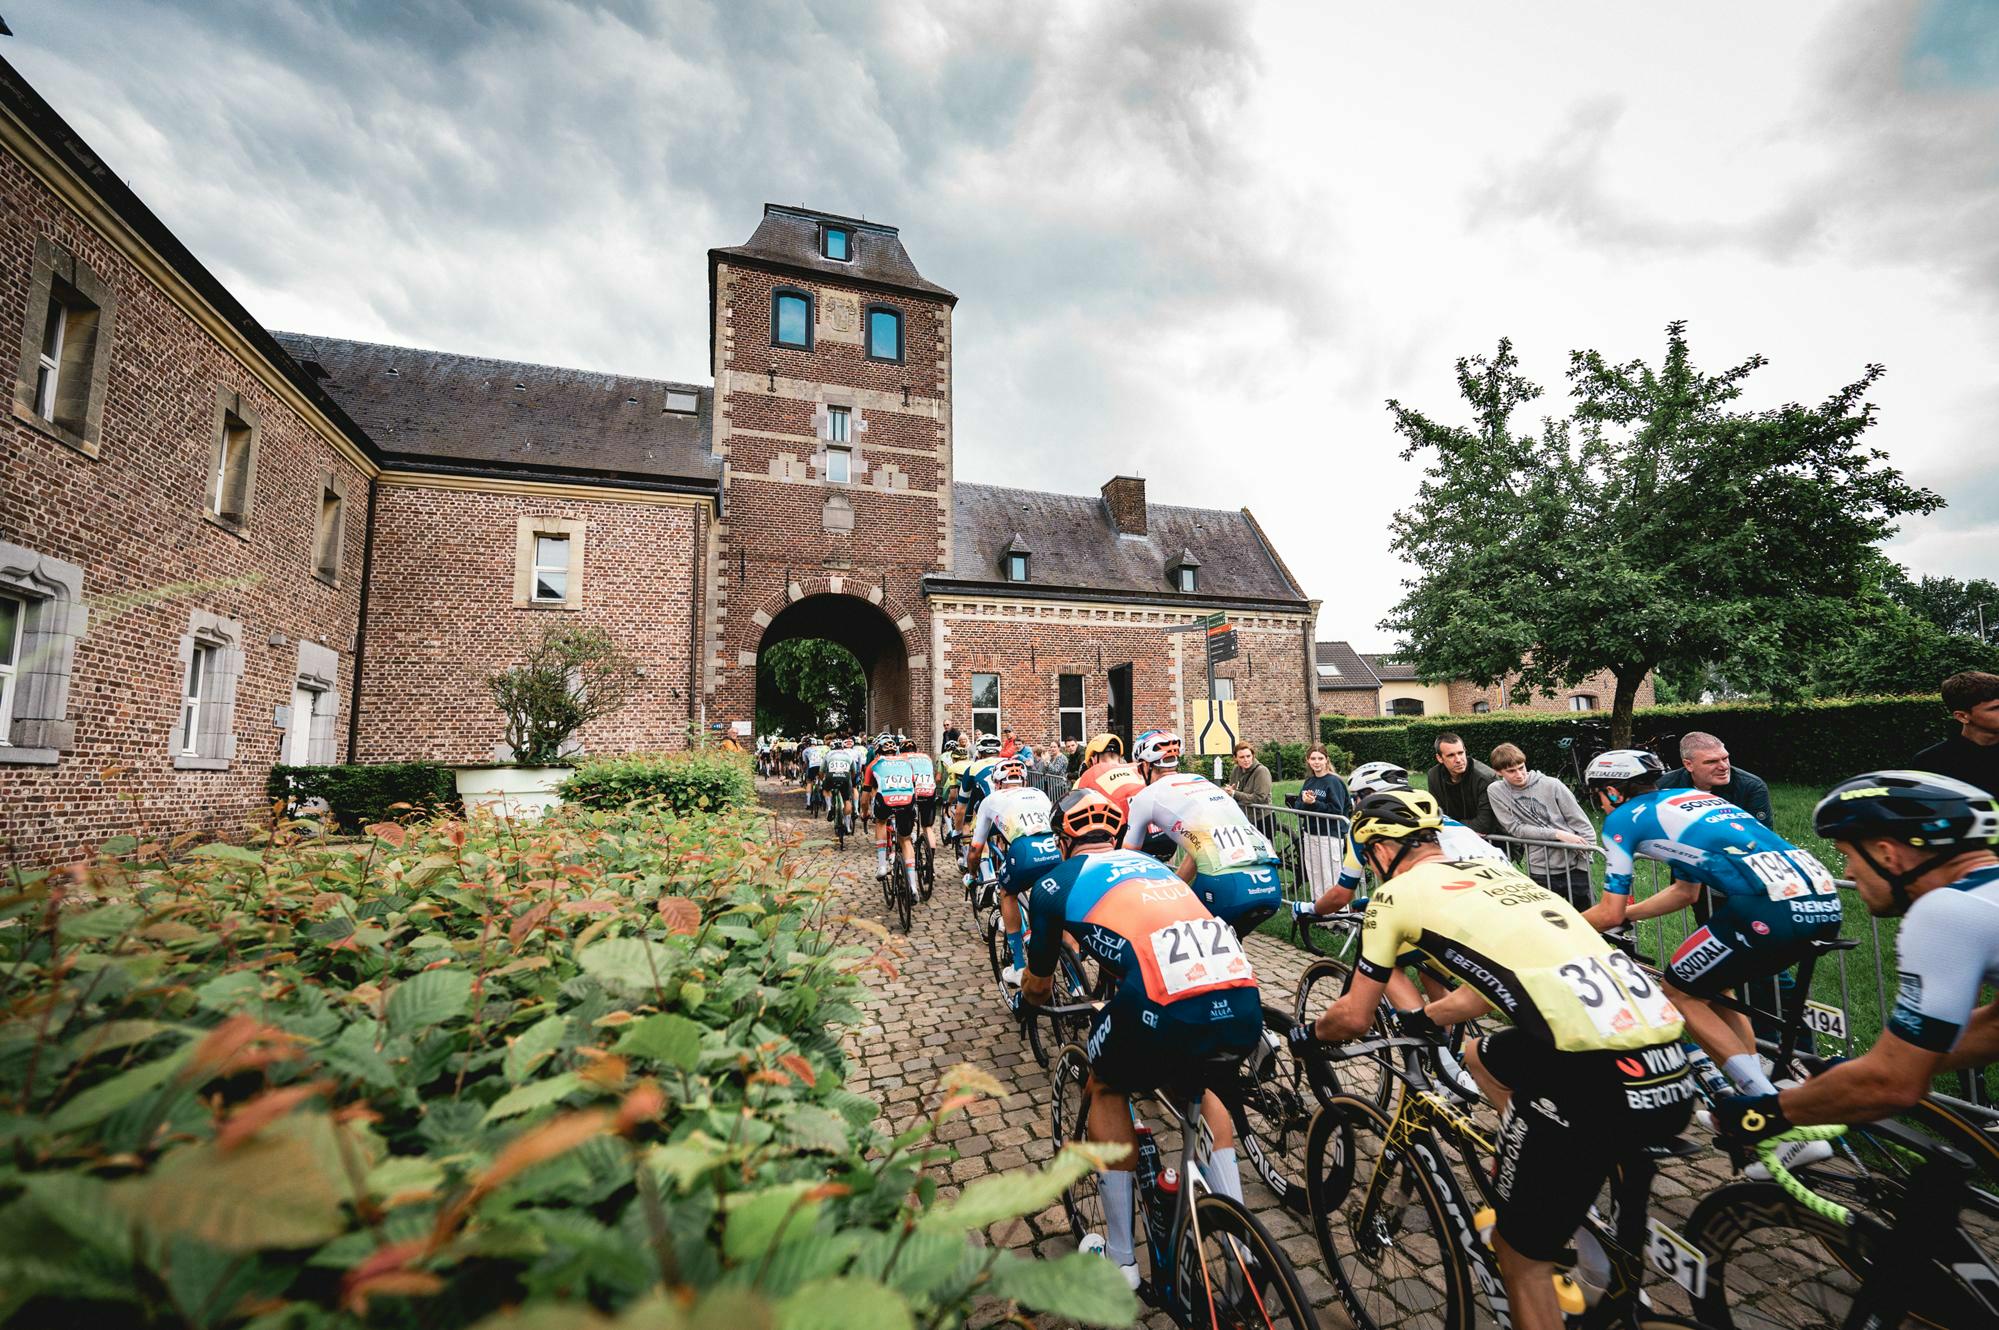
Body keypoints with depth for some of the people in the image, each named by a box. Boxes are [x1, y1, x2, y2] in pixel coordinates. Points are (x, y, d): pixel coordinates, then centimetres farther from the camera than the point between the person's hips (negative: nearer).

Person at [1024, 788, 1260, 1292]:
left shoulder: (1056, 882, 18)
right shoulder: (1153, 864, 31)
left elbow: (1037, 985, 31)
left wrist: (1033, 993, 54)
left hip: (1167, 1011, -5)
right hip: (1245, 1006, 5)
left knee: (1107, 1090, 28)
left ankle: (1121, 1259, 32)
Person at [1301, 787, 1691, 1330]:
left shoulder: (1398, 892, 4)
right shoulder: (1494, 871, 24)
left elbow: (1353, 1019, 9)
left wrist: (1307, 1034, 30)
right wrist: (1423, 1017, 50)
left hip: (1594, 1083, -7)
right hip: (1671, 1066, 8)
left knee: (1520, 1254, 15)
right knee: (1482, 1054, 32)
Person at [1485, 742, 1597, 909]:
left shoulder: (1552, 785, -2)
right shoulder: (1496, 792, -2)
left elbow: (1582, 823, 1)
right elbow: (1515, 828, -7)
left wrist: (1585, 854, -8)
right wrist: (1557, 834, -16)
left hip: (1574, 866, 1)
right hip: (1541, 872, -1)